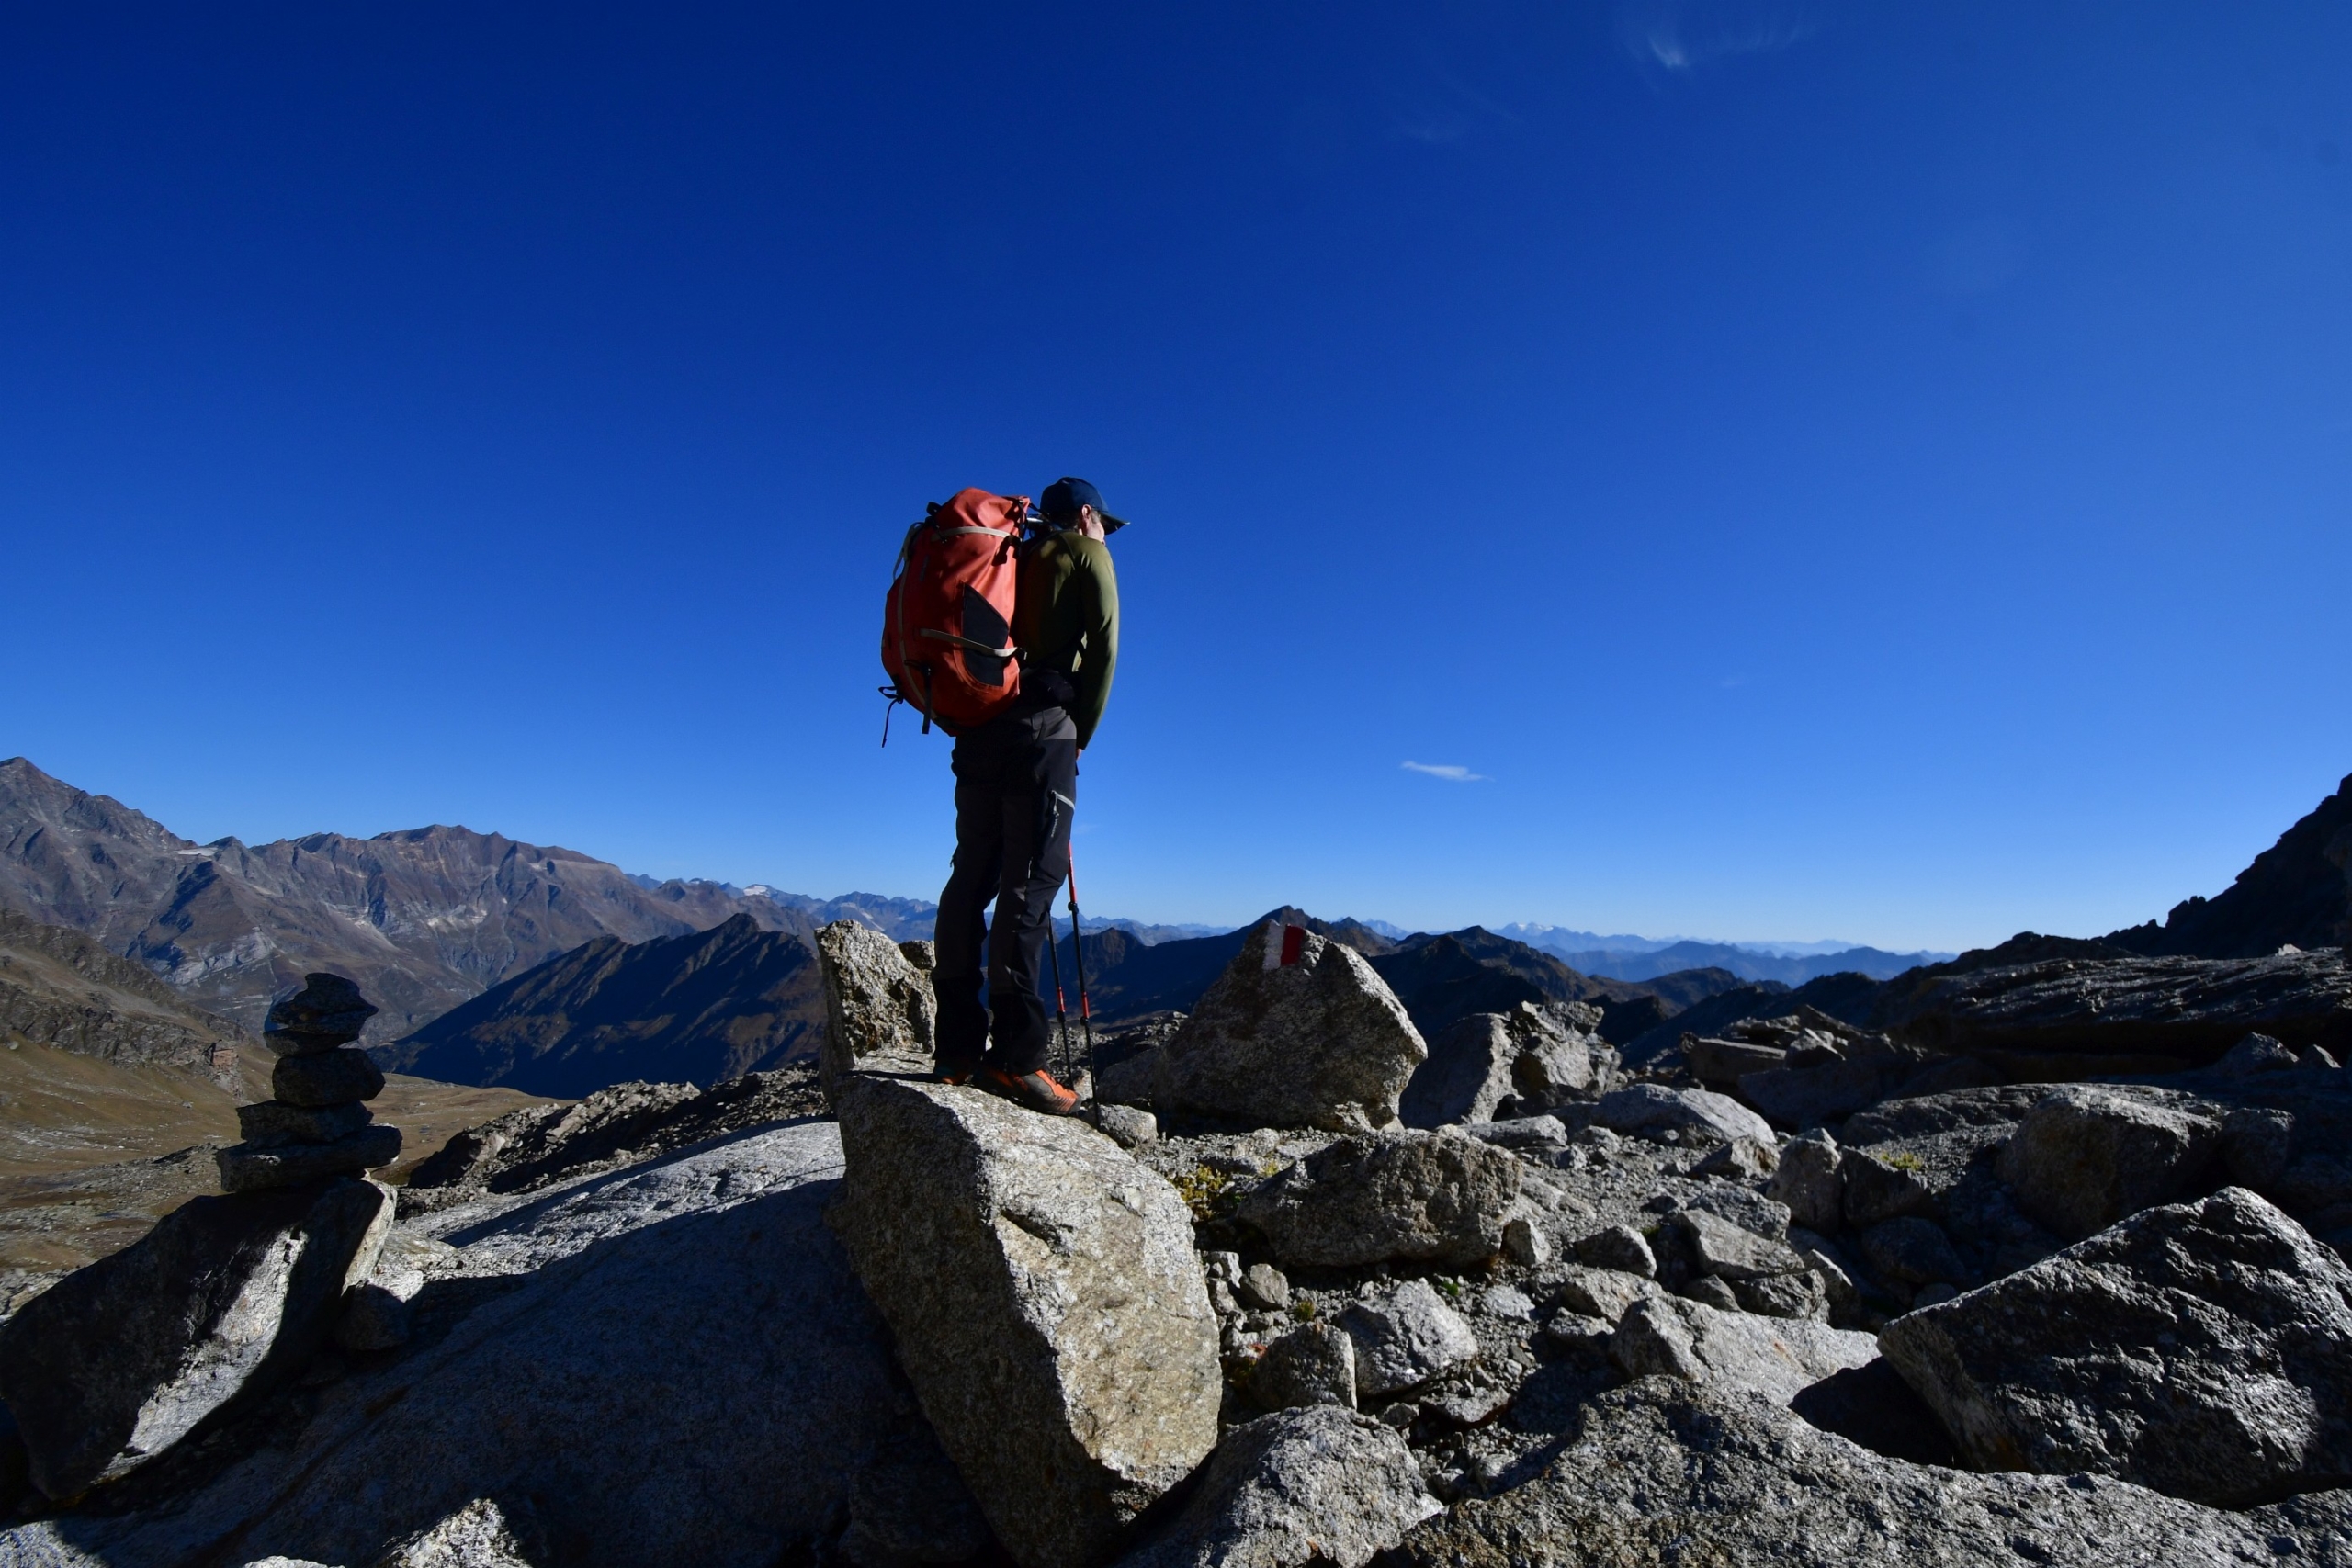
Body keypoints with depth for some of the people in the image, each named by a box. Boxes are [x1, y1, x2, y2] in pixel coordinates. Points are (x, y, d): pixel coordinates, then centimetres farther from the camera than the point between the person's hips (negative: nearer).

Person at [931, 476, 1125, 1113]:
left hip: (978, 725, 6)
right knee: (1031, 881, -10)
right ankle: (1014, 1054, -13)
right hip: (1042, 726, -6)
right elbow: (1103, 648, -1)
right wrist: (1080, 733, 4)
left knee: (972, 877, 6)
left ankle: (958, 1048, 7)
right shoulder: (1086, 554, 11)